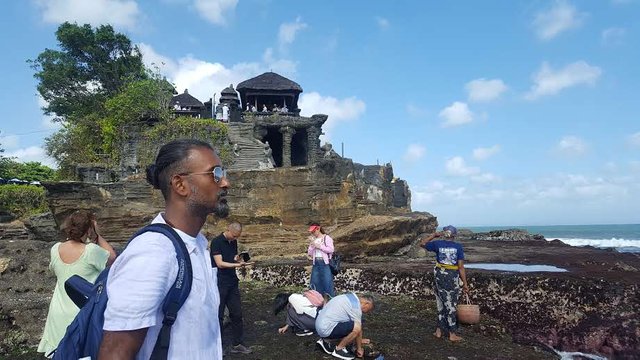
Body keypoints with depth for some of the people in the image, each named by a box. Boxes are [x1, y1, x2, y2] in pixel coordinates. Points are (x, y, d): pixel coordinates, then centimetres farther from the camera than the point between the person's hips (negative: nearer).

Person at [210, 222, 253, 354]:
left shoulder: (233, 242, 8)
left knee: (237, 314, 9)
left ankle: (237, 344, 20)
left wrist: (239, 260, -5)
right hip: (219, 284, -7)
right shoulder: (216, 242, -13)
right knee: (218, 315, 3)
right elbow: (220, 264, -19)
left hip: (232, 283, 7)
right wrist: (237, 264, -29)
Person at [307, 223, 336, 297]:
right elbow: (309, 254, 11)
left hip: (325, 263, -5)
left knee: (328, 284, -8)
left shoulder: (326, 238, 0)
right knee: (316, 284, 6)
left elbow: (331, 249, -12)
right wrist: (311, 244, -2)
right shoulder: (313, 240, 15)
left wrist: (319, 246, -10)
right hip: (316, 263, 5)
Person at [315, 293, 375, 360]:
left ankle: (325, 342, 16)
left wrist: (360, 340, 33)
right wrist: (359, 348, 6)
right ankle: (339, 349, -1)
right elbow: (358, 329, -8)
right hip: (326, 329, -10)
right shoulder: (356, 306, -14)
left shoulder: (352, 297, 14)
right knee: (356, 329, -20)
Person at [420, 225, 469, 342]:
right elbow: (461, 267, -8)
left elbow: (422, 243, 14)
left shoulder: (438, 244, -2)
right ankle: (452, 334, 12)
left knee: (442, 304, 14)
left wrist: (434, 235, 16)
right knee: (451, 305, 6)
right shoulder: (458, 247, -5)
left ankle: (439, 331, 20)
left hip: (440, 275, 2)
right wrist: (465, 283, -3)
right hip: (453, 277, -2)